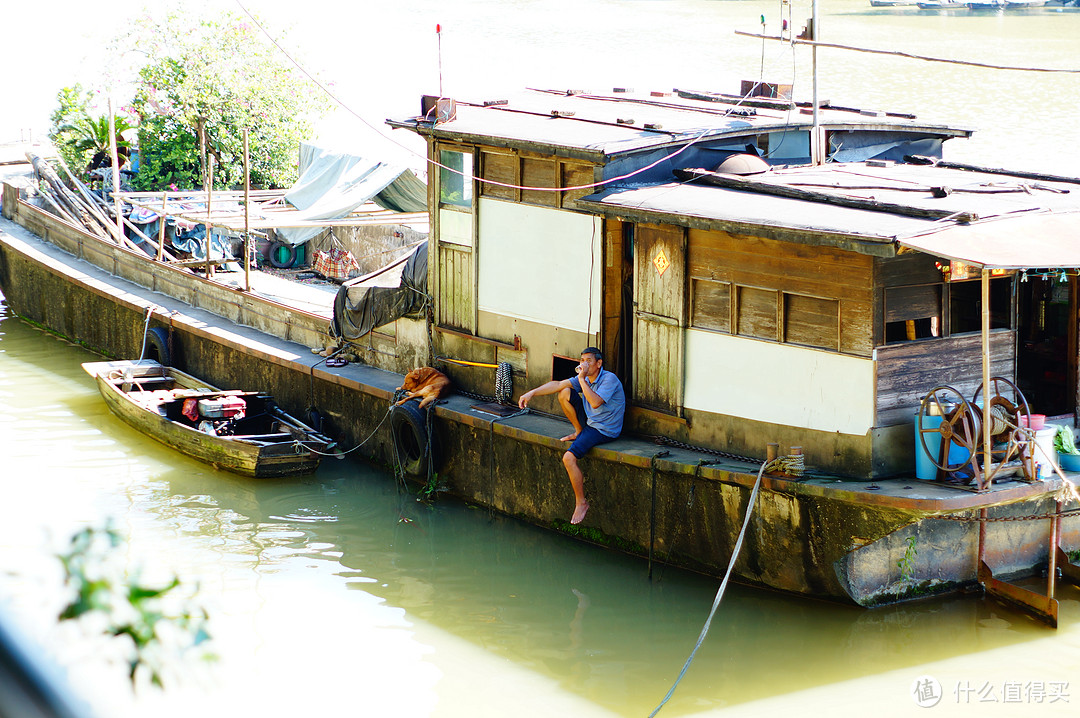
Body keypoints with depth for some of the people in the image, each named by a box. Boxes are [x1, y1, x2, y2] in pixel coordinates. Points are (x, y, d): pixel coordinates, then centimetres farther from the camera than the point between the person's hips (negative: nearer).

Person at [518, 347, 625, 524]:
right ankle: (579, 432, 11)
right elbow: (557, 385, -3)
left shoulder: (610, 379, -21)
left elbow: (595, 402, -35)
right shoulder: (584, 378, 3)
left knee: (569, 458, -23)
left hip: (605, 430, -9)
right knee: (565, 393, -1)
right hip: (590, 421, 9)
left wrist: (582, 379, -31)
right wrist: (532, 393, -13)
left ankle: (581, 503, -7)